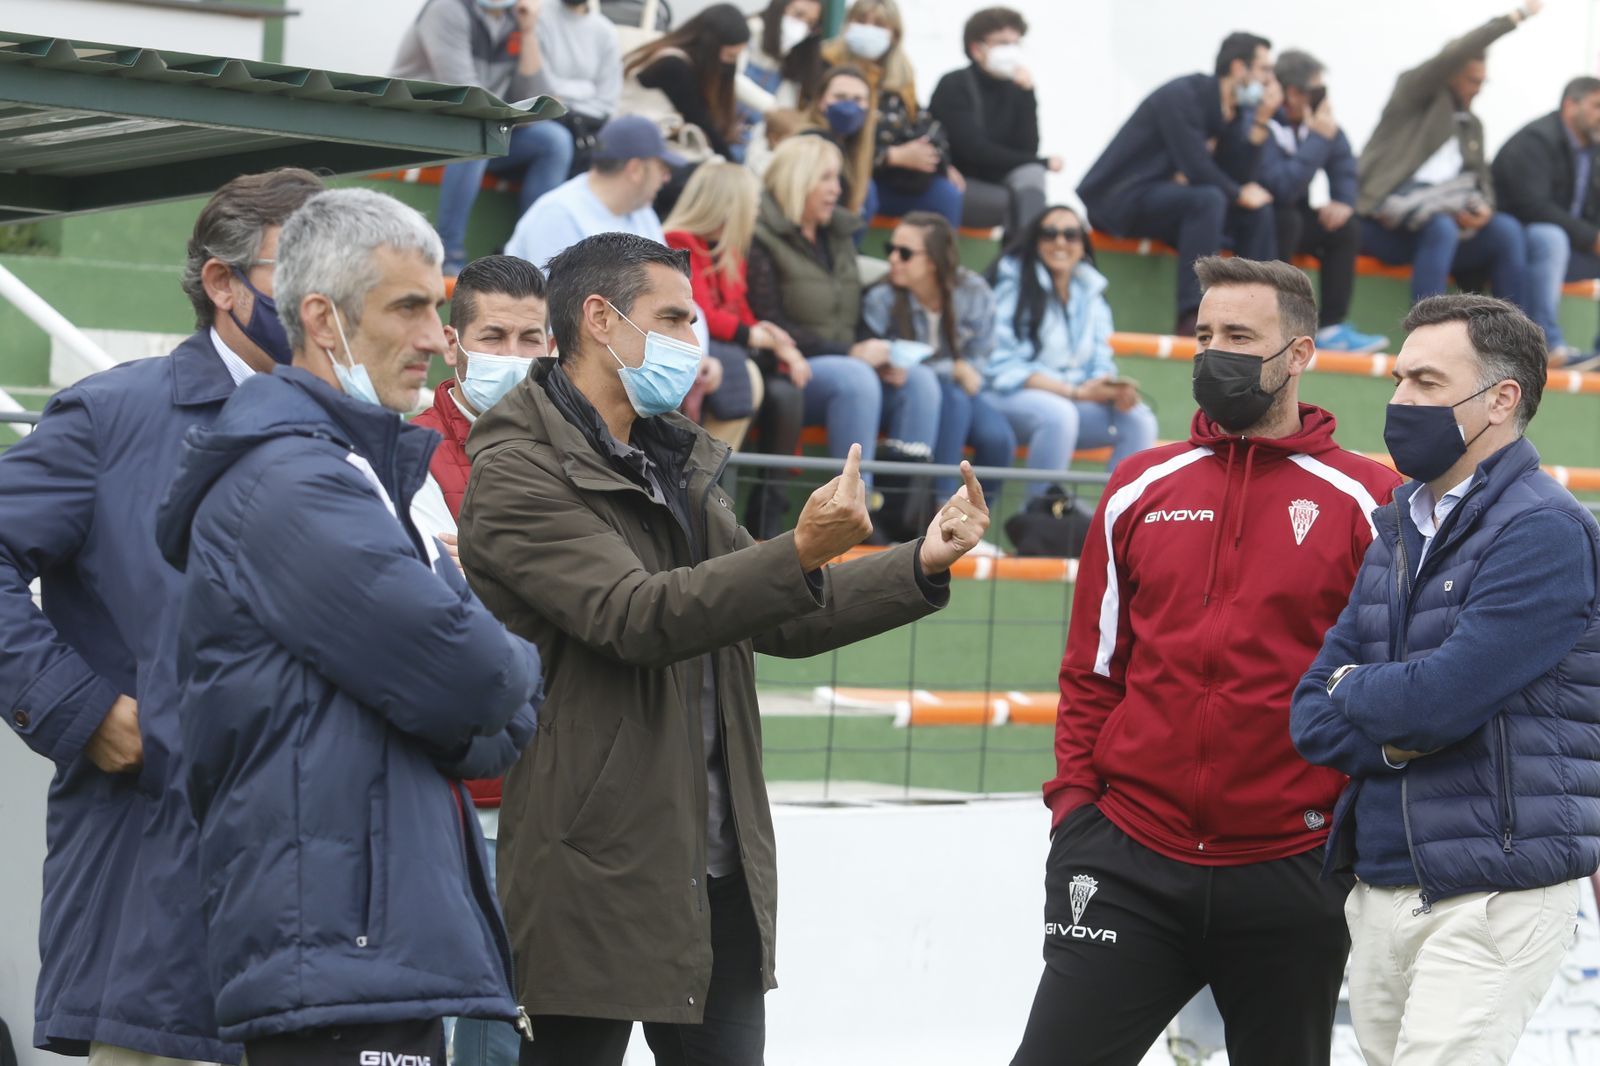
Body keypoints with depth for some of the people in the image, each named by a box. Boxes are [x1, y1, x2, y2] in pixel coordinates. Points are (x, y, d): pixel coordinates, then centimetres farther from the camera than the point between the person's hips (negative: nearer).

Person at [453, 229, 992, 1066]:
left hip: (719, 868, 8)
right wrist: (800, 552, -31)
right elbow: (635, 617, -23)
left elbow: (776, 618, 19)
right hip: (598, 875, -8)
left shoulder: (676, 463, 18)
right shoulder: (517, 471, -11)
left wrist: (919, 566, 6)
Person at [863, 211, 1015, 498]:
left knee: (998, 437, -25)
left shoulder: (974, 293, -10)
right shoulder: (881, 300, -18)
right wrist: (953, 369, -24)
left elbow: (978, 358, -2)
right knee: (953, 399, -35)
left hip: (961, 386, 3)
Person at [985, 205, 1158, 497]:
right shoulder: (1014, 282, -5)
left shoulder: (1090, 292, 13)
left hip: (1076, 399, 6)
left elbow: (1100, 362, 12)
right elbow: (1005, 366, -12)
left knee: (1139, 421, -20)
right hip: (1015, 397, -6)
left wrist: (1115, 390, -15)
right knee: (1060, 413, -38)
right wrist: (1076, 392, -21)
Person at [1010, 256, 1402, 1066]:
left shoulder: (1367, 504, -2)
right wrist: (1073, 797, 3)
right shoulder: (1140, 491, 8)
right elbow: (1093, 669, 13)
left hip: (1291, 872, -2)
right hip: (1129, 861, 2)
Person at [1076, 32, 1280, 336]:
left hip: (1162, 194, 9)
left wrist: (1260, 122, -5)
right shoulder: (1181, 96, -18)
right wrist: (1241, 194, -10)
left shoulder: (1234, 109, 8)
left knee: (1257, 212, -1)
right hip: (1118, 197, -9)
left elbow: (1235, 175, 1)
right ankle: (1192, 319, -38)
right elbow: (1197, 170, -25)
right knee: (1208, 199, -32)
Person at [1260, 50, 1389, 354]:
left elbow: (1344, 163, 11)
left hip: (1289, 216, 8)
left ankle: (1332, 327, -11)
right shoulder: (1261, 123, -27)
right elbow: (1283, 187, -36)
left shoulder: (1316, 118, -1)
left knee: (1346, 226, -5)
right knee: (1286, 220, -34)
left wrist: (1344, 201, -7)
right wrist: (1319, 138, -30)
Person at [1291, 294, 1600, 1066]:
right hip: (1381, 885, 8)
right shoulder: (1397, 534, 15)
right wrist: (1395, 729, -10)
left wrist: (1353, 690, -1)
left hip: (1496, 894, -7)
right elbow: (1312, 719, 11)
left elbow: (1442, 696, -21)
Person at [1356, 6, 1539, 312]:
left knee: (1507, 230, -17)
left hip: (1444, 220, 6)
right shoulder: (1414, 92, 5)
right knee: (1443, 227, -35)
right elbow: (1453, 56, -11)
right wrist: (1515, 17, -10)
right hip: (1387, 221, -6)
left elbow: (1483, 182, 21)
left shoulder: (1472, 125, 24)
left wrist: (1484, 210, -5)